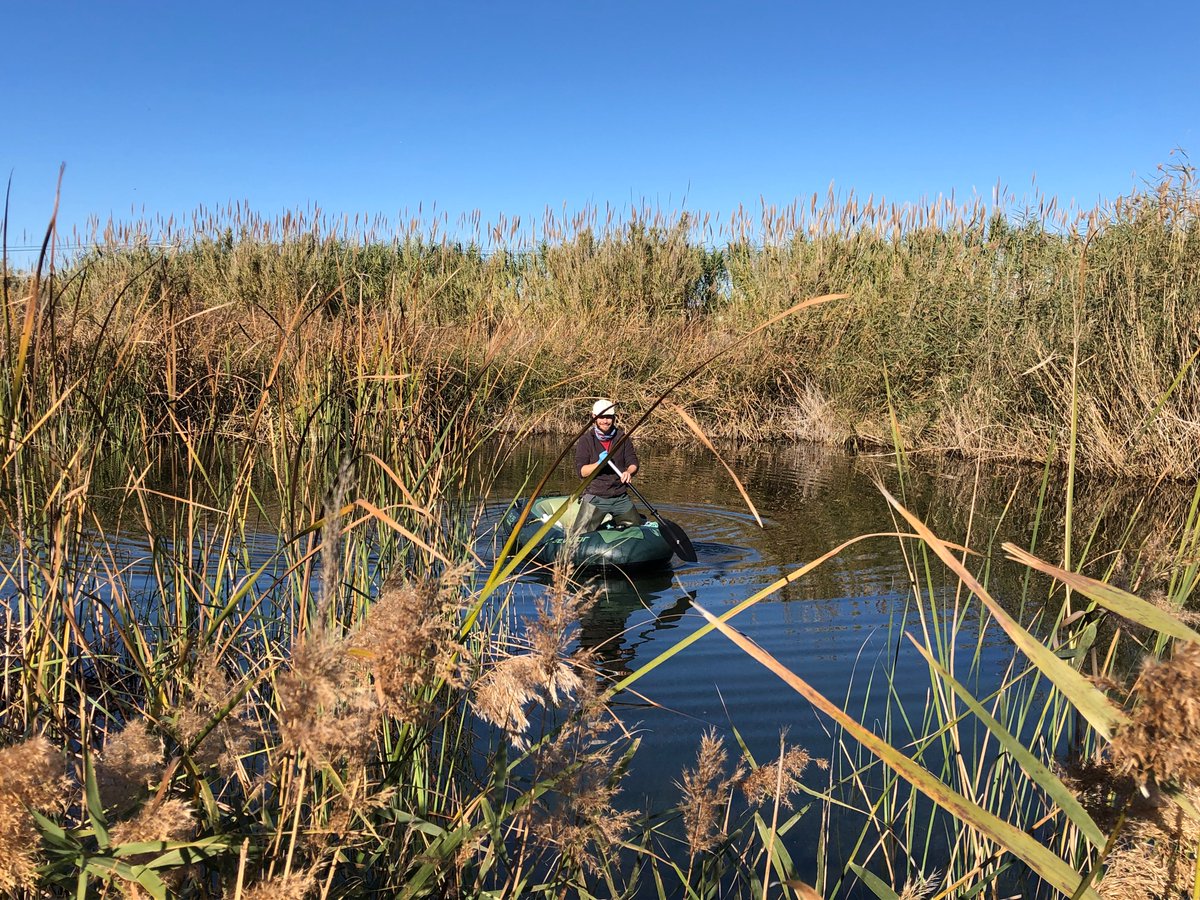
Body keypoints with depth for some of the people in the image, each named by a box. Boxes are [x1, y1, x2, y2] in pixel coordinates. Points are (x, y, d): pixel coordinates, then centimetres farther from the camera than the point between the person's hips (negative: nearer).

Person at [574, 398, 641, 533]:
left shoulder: (622, 438, 6)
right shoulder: (585, 440, -5)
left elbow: (633, 462, 4)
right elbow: (581, 471, -11)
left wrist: (629, 472, -19)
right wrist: (599, 464, -28)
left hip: (620, 498, 4)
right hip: (595, 497, -3)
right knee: (579, 536, -12)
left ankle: (616, 522, 36)